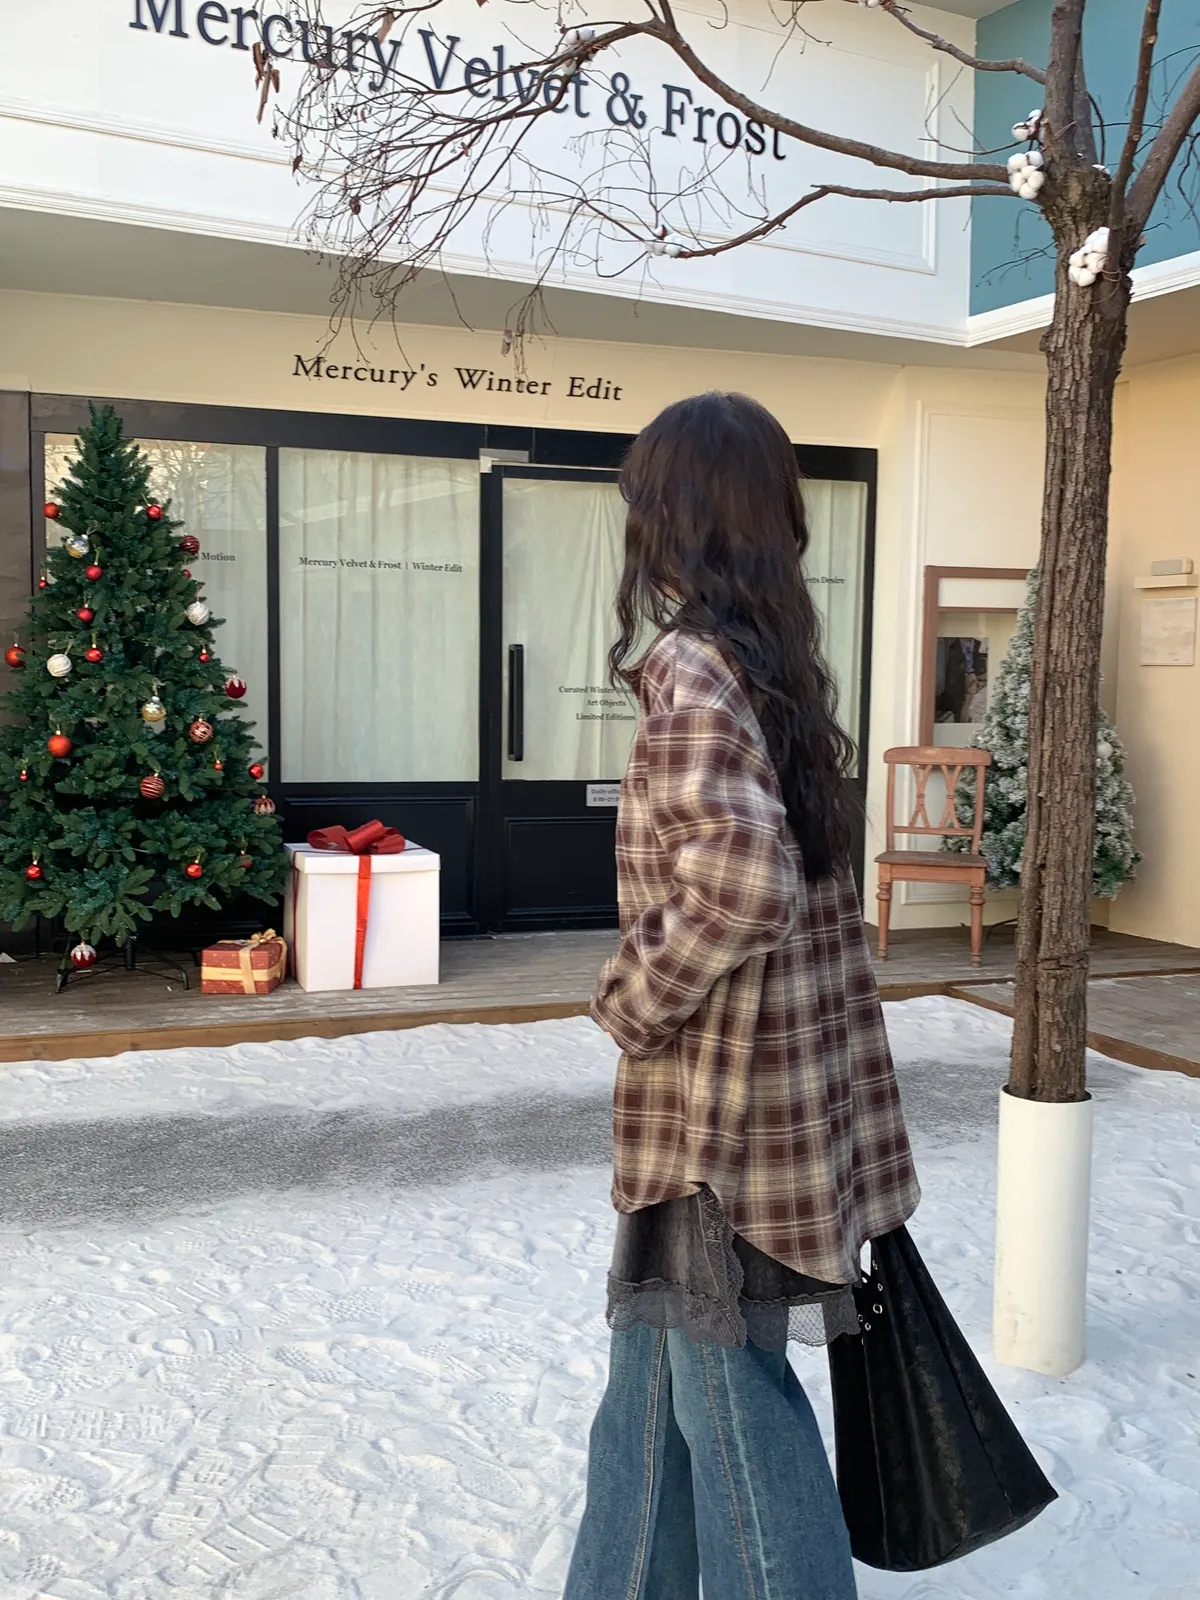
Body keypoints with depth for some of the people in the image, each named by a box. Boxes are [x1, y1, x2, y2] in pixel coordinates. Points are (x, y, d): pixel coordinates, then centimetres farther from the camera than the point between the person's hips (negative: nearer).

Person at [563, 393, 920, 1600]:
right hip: (794, 1082, 9)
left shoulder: (690, 673, -19)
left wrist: (630, 999, -16)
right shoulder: (779, 662, 7)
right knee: (655, 1365, 22)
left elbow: (746, 885, -32)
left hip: (721, 1106, -9)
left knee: (729, 1392, 8)